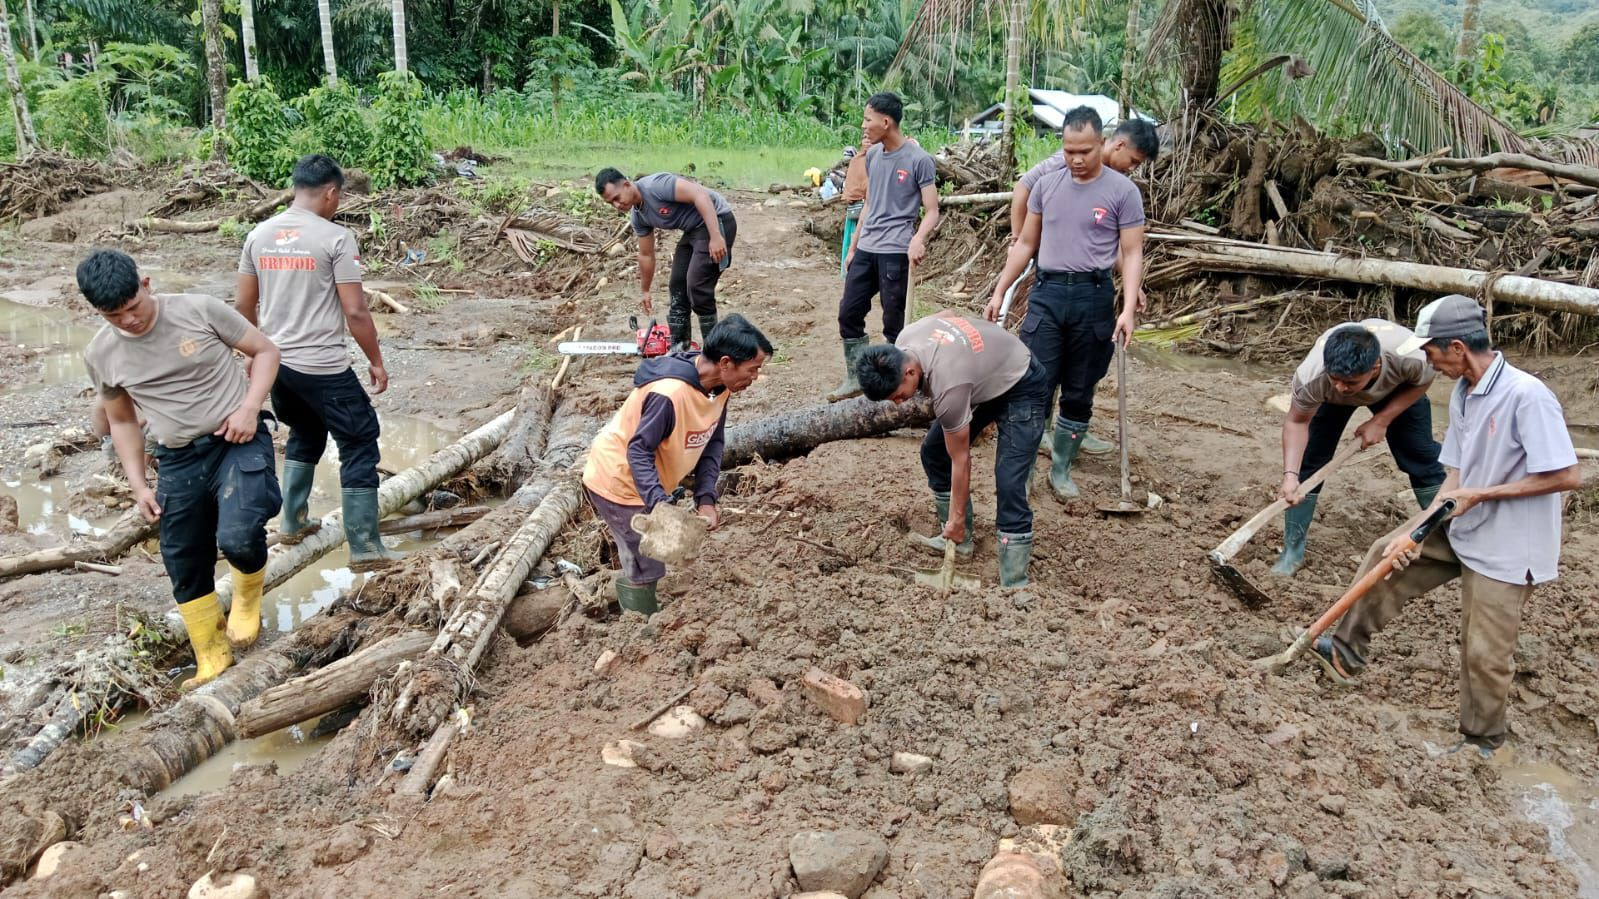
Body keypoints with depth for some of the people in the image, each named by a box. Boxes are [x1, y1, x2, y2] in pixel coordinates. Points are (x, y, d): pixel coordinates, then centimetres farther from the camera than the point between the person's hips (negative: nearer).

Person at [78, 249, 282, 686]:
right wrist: (139, 485, 8)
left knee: (238, 537, -27)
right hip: (180, 460, 5)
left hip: (239, 442, -4)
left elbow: (265, 350, -1)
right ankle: (212, 659, 30)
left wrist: (249, 407, -15)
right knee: (184, 565, 10)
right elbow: (122, 421, 15)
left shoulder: (200, 310, -11)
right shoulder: (100, 355, 1)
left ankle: (248, 596, 9)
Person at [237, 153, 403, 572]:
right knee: (359, 446, 3)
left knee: (304, 436, 28)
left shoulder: (258, 235, 5)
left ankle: (293, 522, 36)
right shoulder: (336, 238, -13)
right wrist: (376, 361, -3)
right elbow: (355, 311, -15)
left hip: (275, 362, 7)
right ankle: (366, 549, 3)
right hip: (322, 367, -7)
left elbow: (245, 307, 11)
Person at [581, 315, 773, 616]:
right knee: (645, 567, 0)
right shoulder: (669, 394, -36)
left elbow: (713, 443, -4)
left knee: (646, 559, 20)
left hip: (649, 480, 8)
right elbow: (639, 452, -31)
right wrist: (660, 506, -40)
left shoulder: (719, 386, -10)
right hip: (618, 479, -8)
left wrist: (706, 498, -13)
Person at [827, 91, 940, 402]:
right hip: (865, 250, 7)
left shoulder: (918, 160, -9)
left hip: (895, 252, -7)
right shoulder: (872, 155, 11)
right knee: (849, 313, 9)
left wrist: (918, 239, -29)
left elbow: (931, 212, -9)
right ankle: (855, 378, 21)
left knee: (894, 322, 0)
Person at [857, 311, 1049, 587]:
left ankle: (1013, 587, -18)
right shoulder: (902, 344, -17)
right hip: (985, 375, 9)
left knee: (1008, 484, -21)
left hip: (1022, 386, -9)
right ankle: (960, 540, 18)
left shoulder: (949, 387, -39)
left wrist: (957, 518, -15)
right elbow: (949, 313, 5)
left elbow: (960, 460, -27)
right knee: (933, 451, 6)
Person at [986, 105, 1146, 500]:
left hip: (1093, 297, -1)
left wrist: (1129, 308, -15)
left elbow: (1132, 253, -4)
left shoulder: (1123, 191, -2)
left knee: (1079, 393, 8)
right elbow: (1026, 244, 15)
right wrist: (1000, 291, 12)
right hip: (1047, 293, 2)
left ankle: (1061, 468, 21)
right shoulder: (1047, 185, 7)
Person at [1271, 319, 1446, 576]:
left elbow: (1421, 381, -17)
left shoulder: (1410, 356, -44)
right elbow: (1297, 422, -26)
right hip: (1329, 399, -1)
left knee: (1422, 456, 2)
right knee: (1307, 459, -10)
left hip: (1397, 388, 1)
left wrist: (1382, 421, -24)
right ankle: (1293, 549, 3)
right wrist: (1290, 475, -38)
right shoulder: (1312, 375, -45)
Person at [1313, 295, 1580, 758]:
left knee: (1484, 652, 2)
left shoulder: (1527, 396, -26)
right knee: (1386, 555, 8)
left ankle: (1482, 744, 24)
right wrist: (1417, 530, -6)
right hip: (1461, 529, 8)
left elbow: (1566, 476, -26)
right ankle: (1347, 652, 23)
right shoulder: (1462, 394, 0)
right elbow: (1456, 474, 4)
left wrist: (1481, 494, -21)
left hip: (1505, 547, -8)